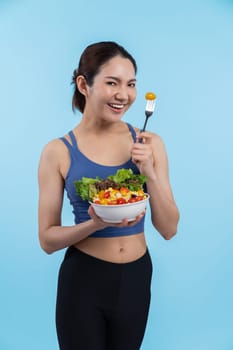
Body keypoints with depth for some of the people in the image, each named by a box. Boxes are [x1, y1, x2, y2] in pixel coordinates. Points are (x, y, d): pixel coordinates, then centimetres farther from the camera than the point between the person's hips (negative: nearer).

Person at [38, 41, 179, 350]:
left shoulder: (148, 143, -6)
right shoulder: (58, 151, -11)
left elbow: (169, 229, -5)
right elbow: (47, 239, -7)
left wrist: (150, 173, -19)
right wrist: (95, 224, -25)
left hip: (136, 277, 3)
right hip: (83, 278, -2)